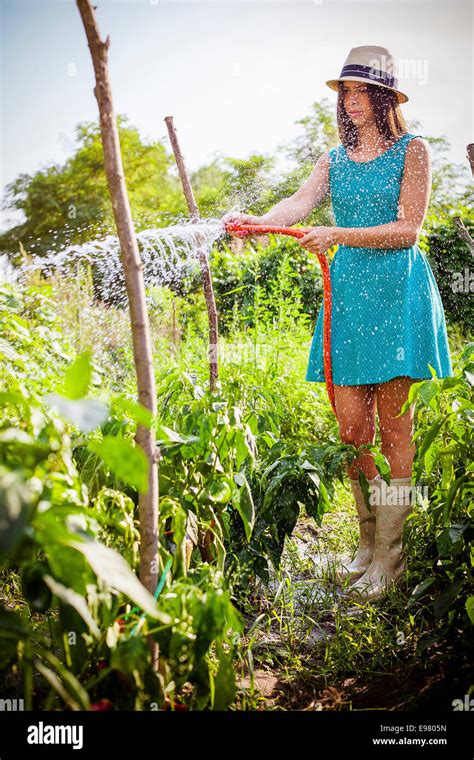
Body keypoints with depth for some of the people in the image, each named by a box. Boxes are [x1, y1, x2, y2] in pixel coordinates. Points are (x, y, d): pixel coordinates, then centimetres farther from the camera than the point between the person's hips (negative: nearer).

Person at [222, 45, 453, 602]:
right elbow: (299, 203, -3)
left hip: (397, 290, -4)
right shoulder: (335, 160, 16)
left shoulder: (411, 150, 3)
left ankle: (391, 556, 6)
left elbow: (408, 229, -6)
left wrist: (339, 234, -16)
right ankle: (369, 542, 19)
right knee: (350, 426, 2)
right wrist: (257, 221, -23)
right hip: (346, 290, 4)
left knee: (393, 425, -3)